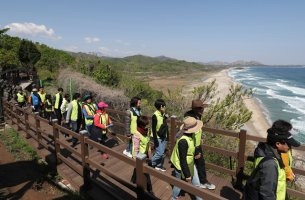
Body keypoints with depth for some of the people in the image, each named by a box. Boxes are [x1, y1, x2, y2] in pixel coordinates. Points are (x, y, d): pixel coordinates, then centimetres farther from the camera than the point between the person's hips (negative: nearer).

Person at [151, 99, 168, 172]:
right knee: (159, 153, -6)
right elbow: (153, 128, -18)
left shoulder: (163, 114, 3)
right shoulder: (155, 115, -19)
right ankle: (151, 163, 16)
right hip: (158, 137, -7)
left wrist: (167, 136, 14)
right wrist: (155, 140, -18)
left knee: (163, 153, 13)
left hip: (164, 137, 7)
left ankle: (159, 166, 28)